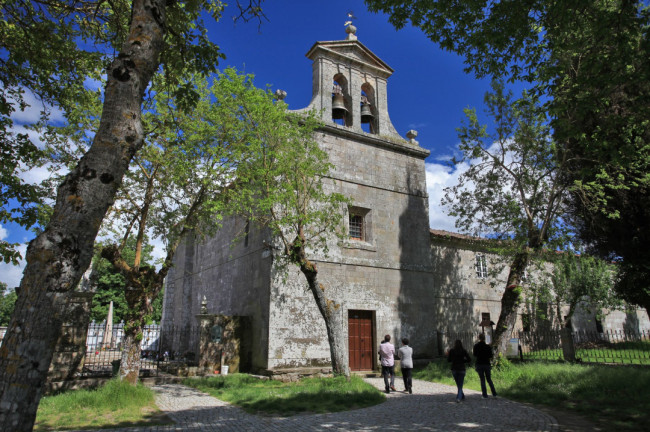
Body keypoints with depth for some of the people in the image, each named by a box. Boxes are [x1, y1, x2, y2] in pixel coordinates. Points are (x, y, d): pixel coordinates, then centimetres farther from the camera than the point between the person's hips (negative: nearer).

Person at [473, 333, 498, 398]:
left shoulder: (476, 346, -4)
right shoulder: (488, 346, -5)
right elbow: (490, 357, -3)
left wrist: (472, 351, 26)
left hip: (479, 364, -1)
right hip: (487, 364, 1)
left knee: (482, 380, 5)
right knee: (489, 379, 14)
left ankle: (485, 395, 2)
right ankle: (494, 393, 10)